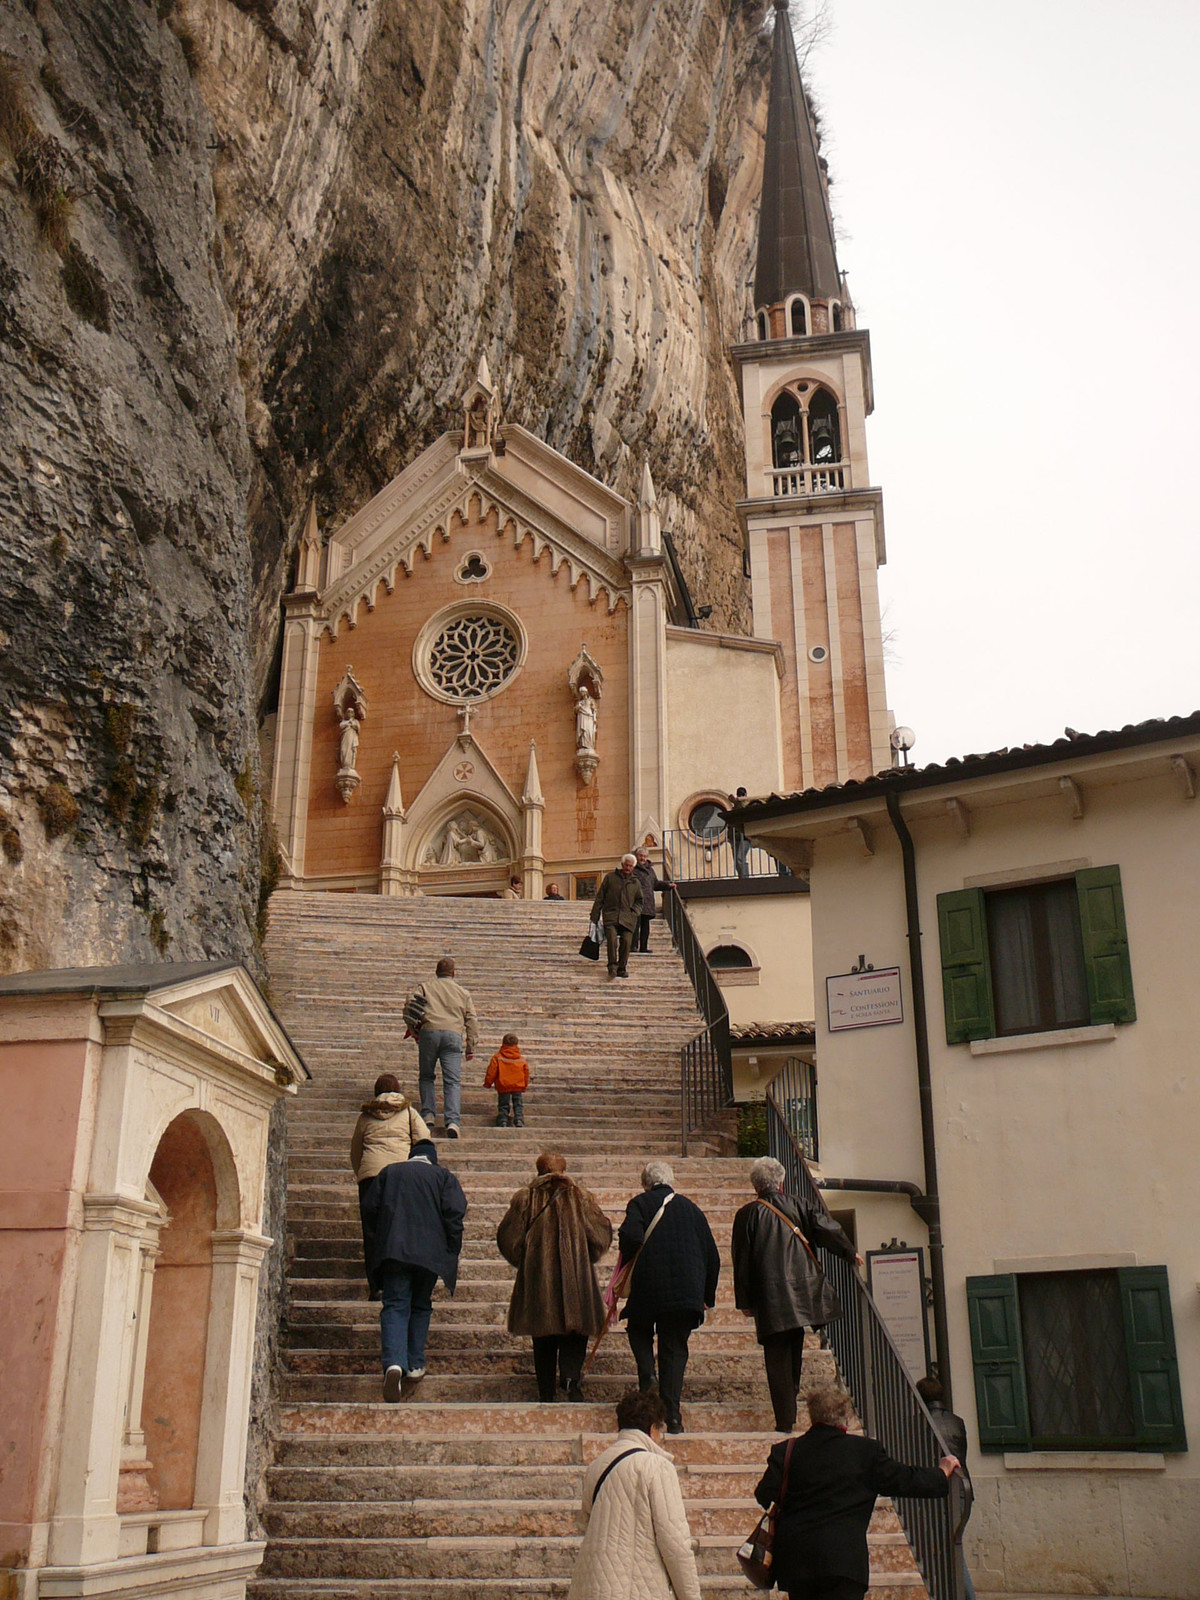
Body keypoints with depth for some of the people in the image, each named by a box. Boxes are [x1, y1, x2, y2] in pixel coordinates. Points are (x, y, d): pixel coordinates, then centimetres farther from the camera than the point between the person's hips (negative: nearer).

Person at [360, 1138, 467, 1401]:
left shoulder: (389, 1172, 14)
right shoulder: (444, 1177, 9)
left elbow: (369, 1207, 9)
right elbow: (454, 1213, -4)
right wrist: (452, 1252, 2)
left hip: (392, 1250, 0)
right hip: (430, 1252, 0)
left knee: (395, 1306, -4)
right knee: (421, 1307, 16)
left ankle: (394, 1363, -25)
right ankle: (415, 1365, 14)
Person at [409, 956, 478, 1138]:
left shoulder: (425, 986, 16)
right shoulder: (463, 992, 21)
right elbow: (471, 1021, 17)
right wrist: (471, 1047, 18)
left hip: (429, 1032, 0)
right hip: (454, 1034, 0)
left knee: (427, 1076, 17)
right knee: (453, 1081, -4)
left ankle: (428, 1114, 8)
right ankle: (453, 1122, -17)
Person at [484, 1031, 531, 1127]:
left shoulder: (497, 1057, -3)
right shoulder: (522, 1059, 4)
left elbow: (491, 1072, -4)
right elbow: (526, 1073, 11)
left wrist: (487, 1083, 9)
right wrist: (524, 1086, 24)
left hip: (503, 1087, -1)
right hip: (518, 1087, 1)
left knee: (503, 1106, 7)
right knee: (518, 1106, 9)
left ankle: (502, 1123, -7)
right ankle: (519, 1122, -7)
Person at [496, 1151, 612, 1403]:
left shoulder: (525, 1198, 0)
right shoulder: (580, 1196, -1)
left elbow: (508, 1239, 0)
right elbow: (601, 1235, -1)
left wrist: (522, 1262, 16)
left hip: (537, 1277, 1)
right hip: (576, 1277, -1)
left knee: (543, 1341, 12)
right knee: (574, 1335, 7)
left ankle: (546, 1393, 11)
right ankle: (570, 1375, -18)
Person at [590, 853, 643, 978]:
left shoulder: (636, 882, 16)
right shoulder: (610, 877, 9)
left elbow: (639, 901, 24)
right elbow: (600, 897, 10)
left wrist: (634, 912, 3)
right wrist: (595, 916, 5)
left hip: (627, 918, 2)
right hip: (610, 915, -2)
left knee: (626, 941, -12)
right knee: (612, 938, -22)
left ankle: (622, 968, 0)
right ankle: (612, 966, -18)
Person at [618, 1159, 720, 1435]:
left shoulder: (640, 1204, 2)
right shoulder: (690, 1208, 13)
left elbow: (630, 1236, -18)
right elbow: (712, 1255, 12)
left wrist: (627, 1266, 3)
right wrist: (708, 1294, 21)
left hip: (648, 1286, -2)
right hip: (686, 1291, 2)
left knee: (639, 1329, 23)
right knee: (675, 1350, 8)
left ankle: (647, 1374, -2)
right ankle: (673, 1416, 2)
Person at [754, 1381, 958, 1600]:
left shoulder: (786, 1451, 2)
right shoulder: (866, 1451, -1)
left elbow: (765, 1496, -5)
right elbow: (904, 1480, 5)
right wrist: (942, 1473, 23)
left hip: (794, 1560, 3)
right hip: (843, 1560, -3)